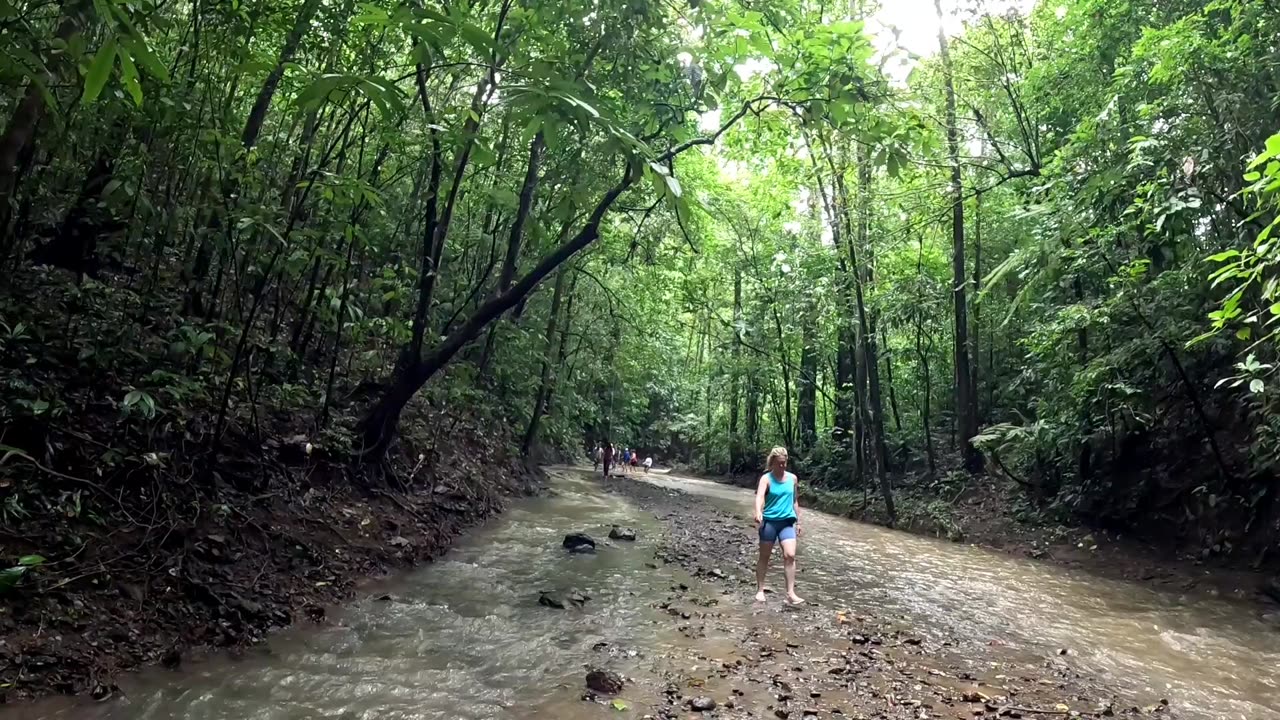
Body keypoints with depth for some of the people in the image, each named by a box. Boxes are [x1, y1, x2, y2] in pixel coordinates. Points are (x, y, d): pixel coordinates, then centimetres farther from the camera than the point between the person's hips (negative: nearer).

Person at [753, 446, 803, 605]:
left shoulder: (792, 478, 7)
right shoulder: (766, 478, -7)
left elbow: (794, 501, 16)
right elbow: (760, 496, -24)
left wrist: (798, 521, 15)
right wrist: (758, 513, -42)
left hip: (787, 522, 3)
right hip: (769, 521, -2)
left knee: (790, 555, -12)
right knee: (764, 557, 7)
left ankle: (790, 593, -7)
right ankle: (760, 590, 19)